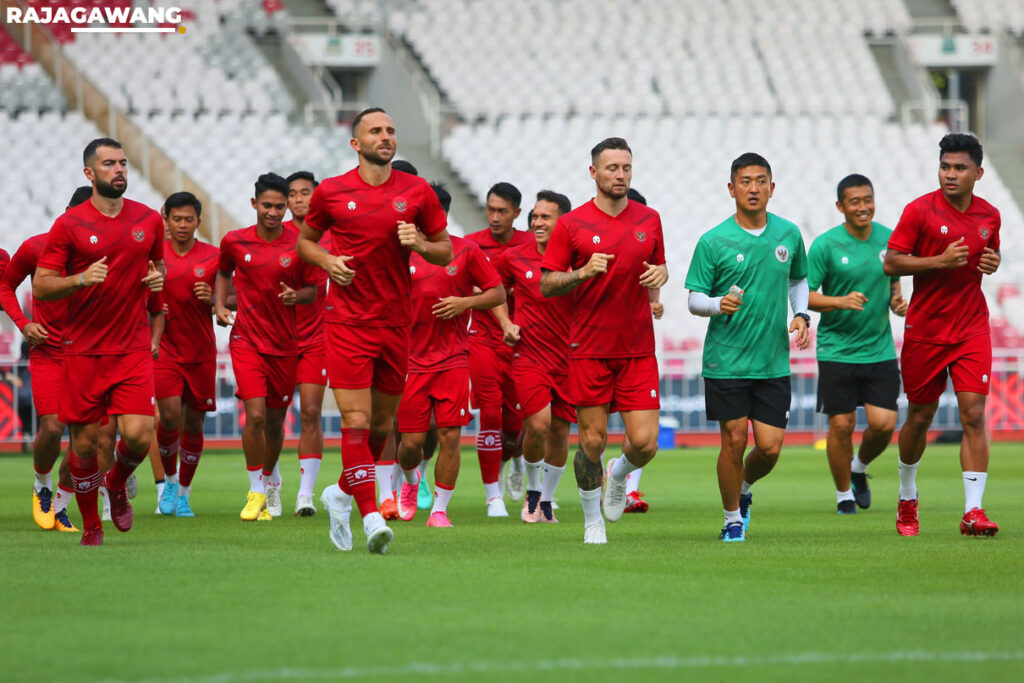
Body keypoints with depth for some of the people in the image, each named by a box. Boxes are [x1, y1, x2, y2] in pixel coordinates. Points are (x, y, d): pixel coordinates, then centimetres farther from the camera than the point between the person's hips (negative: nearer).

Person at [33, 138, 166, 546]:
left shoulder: (149, 220, 6)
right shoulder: (69, 225, -4)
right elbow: (40, 286, -4)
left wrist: (158, 276, 1)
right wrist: (81, 279, -21)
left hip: (134, 350, 2)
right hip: (83, 351, -2)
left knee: (138, 435, -13)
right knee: (84, 442, 2)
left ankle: (117, 485, 21)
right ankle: (91, 526, 21)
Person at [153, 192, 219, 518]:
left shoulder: (214, 256, 1)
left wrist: (212, 299, -15)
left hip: (201, 351, 1)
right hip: (164, 347, -1)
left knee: (194, 423, 5)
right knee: (170, 415, -16)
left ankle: (184, 493, 20)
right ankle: (169, 481, 7)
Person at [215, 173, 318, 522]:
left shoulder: (299, 246, -4)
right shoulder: (234, 241, -1)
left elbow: (313, 289, 5)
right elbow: (223, 273, 19)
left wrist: (296, 296, -16)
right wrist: (220, 305, 4)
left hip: (285, 344, 1)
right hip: (246, 339, -1)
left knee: (275, 421, 9)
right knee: (255, 414, -15)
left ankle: (270, 477, 37)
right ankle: (257, 492, -2)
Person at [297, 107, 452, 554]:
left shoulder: (417, 192, 3)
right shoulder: (330, 193, 0)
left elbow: (446, 253, 9)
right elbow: (305, 240, 15)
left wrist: (420, 244, -12)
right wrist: (326, 260, -6)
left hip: (396, 324, 3)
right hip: (347, 322, -3)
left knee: (382, 425, 11)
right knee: (356, 421, -13)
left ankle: (342, 493, 34)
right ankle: (371, 518, -14)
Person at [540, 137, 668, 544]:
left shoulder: (649, 220, 8)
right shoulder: (572, 225, -2)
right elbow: (545, 284, 0)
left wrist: (660, 274, -3)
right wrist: (583, 272, -18)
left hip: (638, 350, 2)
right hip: (589, 351, -2)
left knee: (645, 442, -6)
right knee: (592, 441, 0)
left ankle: (619, 475, 29)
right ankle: (592, 520, 20)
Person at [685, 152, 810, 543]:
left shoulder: (788, 234, 5)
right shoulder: (713, 242, -6)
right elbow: (694, 299, -3)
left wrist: (801, 315, 5)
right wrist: (718, 304, -24)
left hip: (774, 362, 3)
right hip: (725, 361, -3)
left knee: (770, 447, -2)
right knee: (734, 439, -2)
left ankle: (744, 489, 31)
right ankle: (732, 520, 17)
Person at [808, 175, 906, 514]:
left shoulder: (889, 239, 3)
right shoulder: (825, 245, -9)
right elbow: (805, 295, -8)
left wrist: (896, 300, -1)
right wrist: (841, 301, -23)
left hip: (880, 349, 3)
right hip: (837, 349, -3)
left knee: (884, 423, -5)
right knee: (842, 425, -1)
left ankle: (859, 469, 27)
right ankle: (843, 494, 19)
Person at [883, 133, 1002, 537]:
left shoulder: (989, 215, 4)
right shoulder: (920, 210, -8)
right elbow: (890, 263, -9)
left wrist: (993, 262, -2)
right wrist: (941, 261, -20)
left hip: (972, 329, 2)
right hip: (925, 332, -2)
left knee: (974, 415, -11)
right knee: (920, 417, 9)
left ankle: (973, 511, -13)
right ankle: (907, 499, 32)